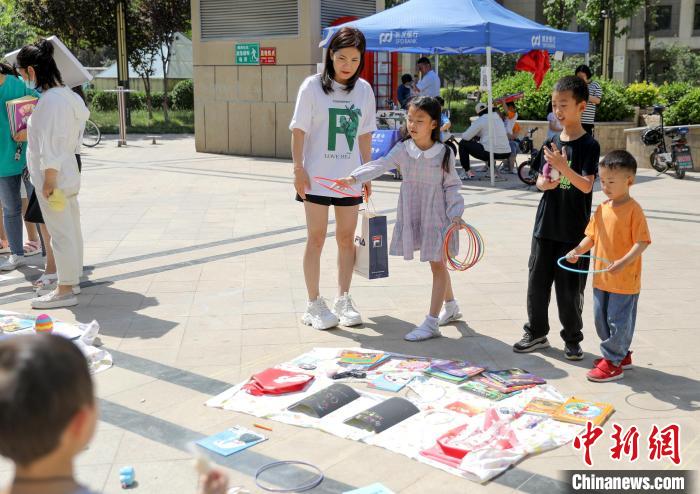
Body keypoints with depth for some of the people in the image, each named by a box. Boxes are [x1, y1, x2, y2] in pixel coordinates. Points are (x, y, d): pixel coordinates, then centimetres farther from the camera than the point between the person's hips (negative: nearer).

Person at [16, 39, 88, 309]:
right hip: (66, 174, 10)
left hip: (54, 176, -10)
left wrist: (49, 179, -20)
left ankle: (65, 290, 4)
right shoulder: (65, 94, 10)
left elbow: (51, 142, -21)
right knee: (71, 229, 15)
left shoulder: (51, 99, -18)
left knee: (61, 232, -3)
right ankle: (72, 280, 26)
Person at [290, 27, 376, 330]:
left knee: (346, 238, 8)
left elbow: (365, 135, 11)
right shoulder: (313, 86, -6)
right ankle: (314, 305, 9)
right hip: (317, 176, -4)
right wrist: (298, 169, -11)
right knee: (316, 238, 1)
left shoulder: (364, 90, 6)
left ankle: (343, 300, 21)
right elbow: (299, 130, -5)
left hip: (349, 177, 4)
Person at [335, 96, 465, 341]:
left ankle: (431, 323, 0)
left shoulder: (444, 153, -10)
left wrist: (455, 212, -14)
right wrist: (354, 177, -30)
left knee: (438, 264, -2)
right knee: (437, 263, 20)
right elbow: (380, 165, -16)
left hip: (437, 215, -4)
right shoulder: (402, 149, -4)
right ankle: (450, 306, 41)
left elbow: (451, 186, -4)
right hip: (413, 215, 4)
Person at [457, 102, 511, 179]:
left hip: (490, 153, -7)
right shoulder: (499, 118, 17)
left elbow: (466, 137, -5)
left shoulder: (480, 120, -3)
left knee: (463, 144, 8)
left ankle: (468, 172, 9)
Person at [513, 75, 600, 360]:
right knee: (537, 280, 10)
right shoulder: (550, 143, 7)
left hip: (574, 230, -5)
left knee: (569, 287, 3)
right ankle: (536, 333, 25)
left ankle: (572, 339, 20)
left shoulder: (588, 145, -8)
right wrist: (546, 183, -11)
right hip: (546, 226, 5)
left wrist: (563, 167, -30)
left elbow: (586, 185, -17)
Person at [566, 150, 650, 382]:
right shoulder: (602, 208, 7)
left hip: (625, 280, -8)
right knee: (601, 319, 17)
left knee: (618, 321, 1)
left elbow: (642, 242, -18)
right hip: (602, 278, 8)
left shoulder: (633, 210, -15)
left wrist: (623, 262, -29)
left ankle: (612, 362, 13)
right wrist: (577, 251, -4)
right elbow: (592, 236, 12)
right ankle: (621, 355, 33)